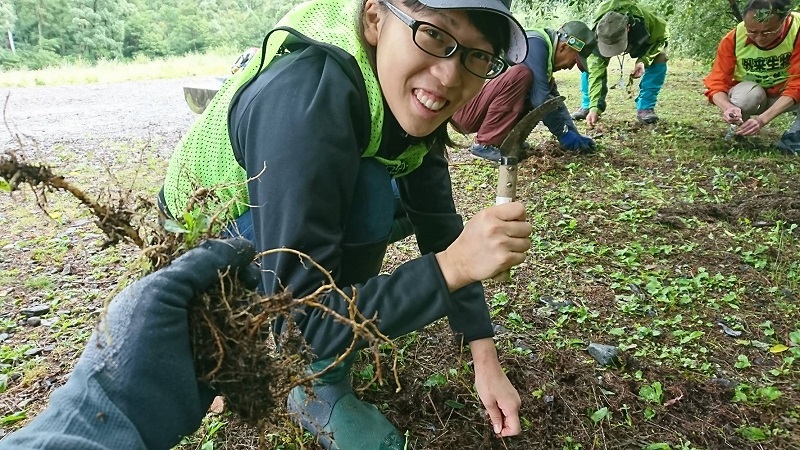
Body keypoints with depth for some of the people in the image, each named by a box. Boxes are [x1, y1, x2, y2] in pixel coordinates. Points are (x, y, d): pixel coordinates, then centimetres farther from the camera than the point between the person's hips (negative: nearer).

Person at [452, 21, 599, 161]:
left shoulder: (543, 49, 12)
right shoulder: (535, 44, -16)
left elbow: (553, 97, 14)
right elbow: (540, 97, -21)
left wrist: (574, 134, 8)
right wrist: (563, 133, -11)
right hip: (462, 109, -9)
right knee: (521, 75, -29)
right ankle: (484, 143, -20)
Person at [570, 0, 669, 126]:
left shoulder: (646, 19, -44)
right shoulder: (597, 37, -42)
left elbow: (662, 35, -23)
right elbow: (596, 71, -41)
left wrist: (644, 60, -41)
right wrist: (594, 107, -49)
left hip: (646, 42, 0)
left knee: (660, 58, -28)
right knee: (589, 63, -23)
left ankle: (645, 108, -17)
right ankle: (587, 106, -5)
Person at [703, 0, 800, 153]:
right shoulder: (733, 39, -22)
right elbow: (717, 83, -22)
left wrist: (763, 119, -43)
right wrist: (728, 108, -47)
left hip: (785, 97, 0)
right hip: (751, 96, 0)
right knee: (747, 95, -36)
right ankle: (738, 131, -5)